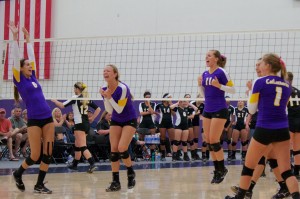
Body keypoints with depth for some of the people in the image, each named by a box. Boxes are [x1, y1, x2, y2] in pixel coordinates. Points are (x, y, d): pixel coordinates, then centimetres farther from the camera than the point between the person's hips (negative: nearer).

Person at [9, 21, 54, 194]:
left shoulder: (33, 78, 14)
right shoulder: (19, 80, -1)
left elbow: (31, 57, 21)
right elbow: (17, 58, -3)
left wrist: (28, 39, 24)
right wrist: (15, 38, -4)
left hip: (48, 118, 6)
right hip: (34, 120, -6)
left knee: (48, 153, 1)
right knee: (35, 155, -4)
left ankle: (39, 185, 9)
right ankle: (18, 174, 23)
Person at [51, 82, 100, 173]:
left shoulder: (75, 98, -7)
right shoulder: (87, 99, 11)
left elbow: (62, 105, -6)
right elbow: (98, 109, 10)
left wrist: (54, 101, 11)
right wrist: (92, 118, 11)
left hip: (80, 124, -8)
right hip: (87, 124, 8)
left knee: (82, 146, -13)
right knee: (77, 145, 19)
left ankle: (92, 164, -27)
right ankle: (74, 164, 29)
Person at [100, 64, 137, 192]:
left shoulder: (122, 88, -25)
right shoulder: (105, 90, -6)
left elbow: (119, 109, -24)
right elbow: (110, 111, -5)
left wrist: (109, 97, -30)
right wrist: (105, 98, -19)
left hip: (129, 120, -6)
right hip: (116, 121, 6)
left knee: (122, 148, -18)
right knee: (113, 150, -5)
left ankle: (131, 173, 8)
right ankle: (116, 182, -1)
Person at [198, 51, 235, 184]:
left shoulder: (221, 72, -10)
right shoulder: (205, 74, 11)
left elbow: (233, 90, -9)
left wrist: (219, 86, -21)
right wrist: (200, 85, 0)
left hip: (219, 110, -8)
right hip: (207, 110, 8)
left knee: (214, 141, -9)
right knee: (208, 142, 6)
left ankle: (222, 169, 6)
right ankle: (217, 170, 14)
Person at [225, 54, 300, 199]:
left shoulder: (260, 82, -5)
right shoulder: (286, 85, 10)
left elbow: (252, 109, 2)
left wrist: (250, 92, 17)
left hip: (264, 129, -4)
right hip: (282, 130, 4)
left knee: (248, 166, 13)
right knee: (286, 171, 1)